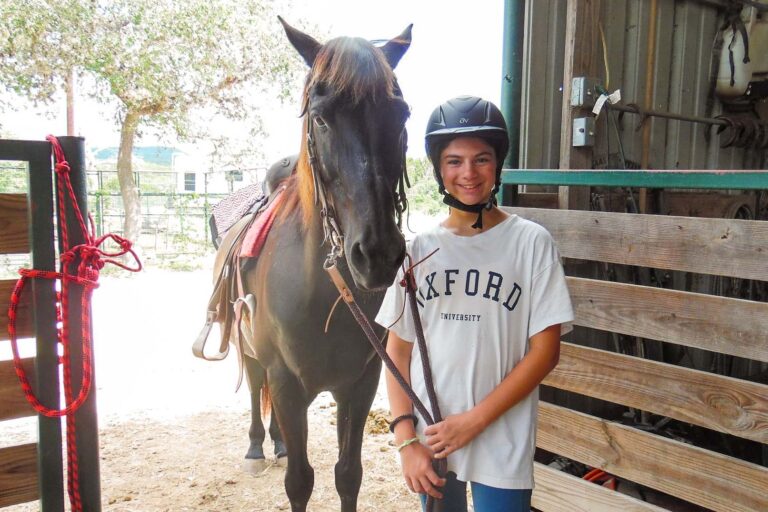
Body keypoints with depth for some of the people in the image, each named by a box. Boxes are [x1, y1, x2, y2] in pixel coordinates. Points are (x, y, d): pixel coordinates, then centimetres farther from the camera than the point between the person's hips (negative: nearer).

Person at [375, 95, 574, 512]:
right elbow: (397, 350, 3)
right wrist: (406, 439, -5)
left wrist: (474, 419, -13)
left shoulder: (531, 242, -6)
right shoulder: (419, 249, 1)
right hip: (429, 440, 3)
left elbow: (545, 350, -8)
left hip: (503, 444, -2)